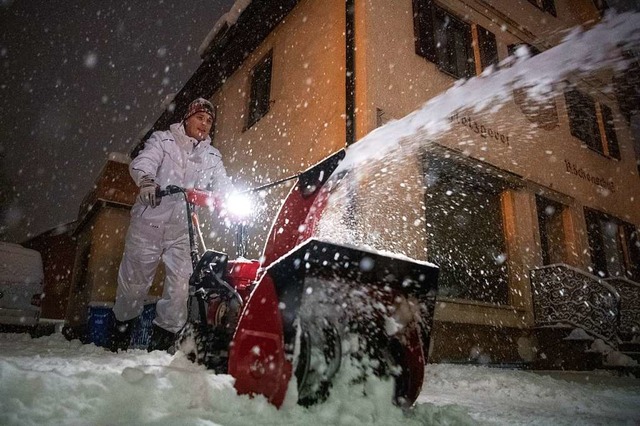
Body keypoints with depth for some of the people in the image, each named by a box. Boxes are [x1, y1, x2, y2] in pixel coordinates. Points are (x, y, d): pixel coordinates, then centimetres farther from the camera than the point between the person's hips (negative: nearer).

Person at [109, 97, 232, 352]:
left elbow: (222, 186, 3)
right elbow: (143, 162, -11)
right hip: (150, 221, -2)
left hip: (184, 229, 2)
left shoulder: (212, 157, 16)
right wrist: (147, 180, -35)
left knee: (181, 283, -5)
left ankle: (163, 336, 10)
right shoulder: (163, 140, 7)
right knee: (135, 279, 8)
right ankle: (122, 327, 31)